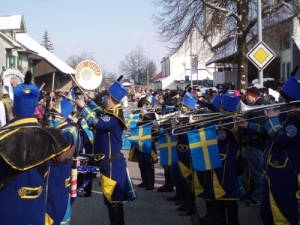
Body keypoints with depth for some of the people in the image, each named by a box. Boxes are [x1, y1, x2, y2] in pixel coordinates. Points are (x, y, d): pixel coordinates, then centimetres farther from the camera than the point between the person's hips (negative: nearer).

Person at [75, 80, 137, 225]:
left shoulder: (112, 118, -21)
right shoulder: (112, 114, 10)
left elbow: (95, 122, -35)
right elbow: (100, 113, 30)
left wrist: (83, 106, -25)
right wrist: (88, 101, 28)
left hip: (111, 164, -10)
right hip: (112, 162, 10)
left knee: (113, 199, -4)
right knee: (115, 198, 19)